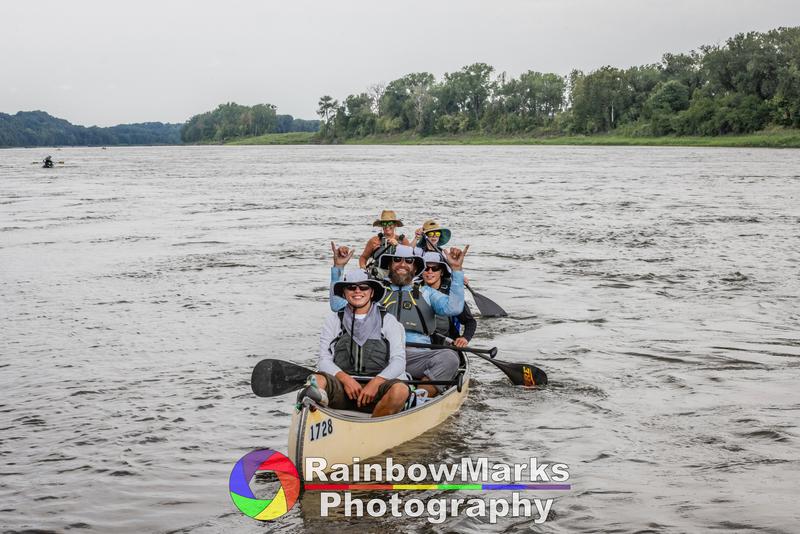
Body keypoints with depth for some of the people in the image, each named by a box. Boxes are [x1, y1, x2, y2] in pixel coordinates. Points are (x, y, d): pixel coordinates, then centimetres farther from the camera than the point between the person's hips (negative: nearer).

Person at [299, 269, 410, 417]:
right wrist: (345, 379, -14)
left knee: (400, 389, -33)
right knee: (317, 380, -32)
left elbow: (398, 361, 4)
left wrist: (376, 382, -15)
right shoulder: (333, 321, 17)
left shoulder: (388, 321, 15)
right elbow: (325, 360, 7)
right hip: (341, 387, 0)